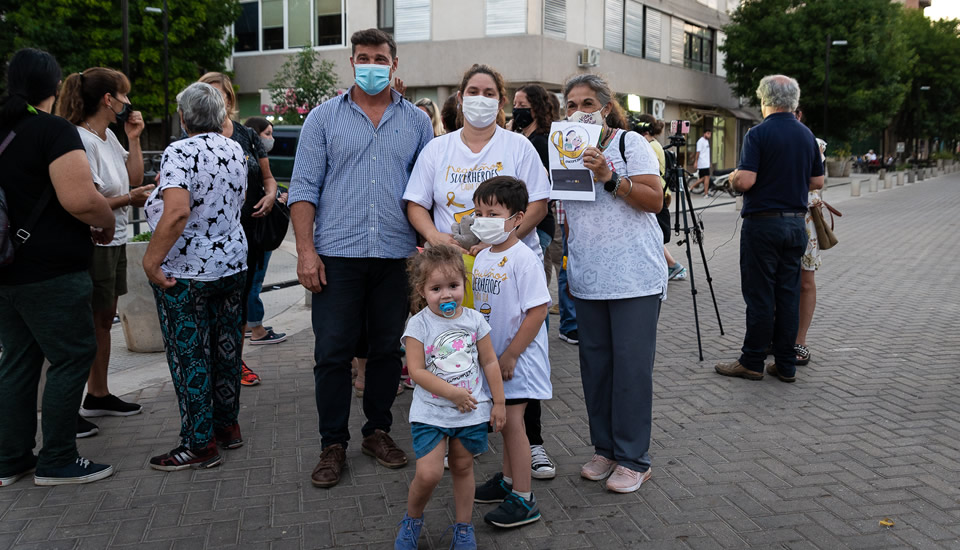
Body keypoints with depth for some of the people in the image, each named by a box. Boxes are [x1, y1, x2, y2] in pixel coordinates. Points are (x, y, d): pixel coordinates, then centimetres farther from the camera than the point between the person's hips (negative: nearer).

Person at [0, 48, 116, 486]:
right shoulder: (54, 130, -15)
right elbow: (81, 199, -25)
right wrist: (108, 224, -5)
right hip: (50, 271, -8)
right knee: (73, 356, 1)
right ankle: (57, 462, 6)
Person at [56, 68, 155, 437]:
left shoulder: (108, 136, 9)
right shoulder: (82, 141, -19)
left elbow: (133, 178, 13)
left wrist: (134, 139, 6)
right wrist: (129, 199, -18)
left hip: (114, 241, 10)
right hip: (91, 244, -10)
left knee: (104, 320, 17)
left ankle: (98, 396, 31)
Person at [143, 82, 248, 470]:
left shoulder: (180, 152, -17)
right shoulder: (235, 150, 6)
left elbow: (177, 212, -31)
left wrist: (150, 261, -22)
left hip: (185, 273, -7)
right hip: (233, 264, 7)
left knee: (189, 355, 1)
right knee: (226, 347, 15)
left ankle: (200, 445, 7)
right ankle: (228, 425, 27)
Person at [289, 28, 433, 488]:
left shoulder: (416, 122, 10)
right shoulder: (324, 118, 5)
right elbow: (304, 187, 1)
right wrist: (306, 250, -8)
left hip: (396, 256, 2)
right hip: (337, 255, -1)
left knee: (388, 348, 9)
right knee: (333, 351, 1)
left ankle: (378, 431, 25)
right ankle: (333, 444, 13)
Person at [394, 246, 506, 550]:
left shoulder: (474, 320, -1)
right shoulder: (419, 325, -10)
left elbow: (490, 363, 5)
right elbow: (417, 371, -14)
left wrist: (498, 403, 5)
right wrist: (453, 393, -19)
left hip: (472, 411, 3)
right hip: (430, 412, -2)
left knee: (463, 467, 15)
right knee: (429, 473, -10)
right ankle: (412, 520, 19)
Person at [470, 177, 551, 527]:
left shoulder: (523, 259, -17)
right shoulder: (481, 258, 8)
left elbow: (538, 311, -20)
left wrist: (510, 355, -19)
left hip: (517, 359, -7)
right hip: (491, 357, 7)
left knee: (512, 421, -4)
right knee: (504, 420, 18)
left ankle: (523, 500, 5)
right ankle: (507, 479, 33)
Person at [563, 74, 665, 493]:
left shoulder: (630, 143, -3)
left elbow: (655, 200, -11)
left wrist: (610, 178, -22)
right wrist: (569, 268, 18)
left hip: (634, 276, -6)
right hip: (588, 279, 6)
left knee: (631, 365, -4)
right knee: (595, 363, 9)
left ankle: (633, 459, 5)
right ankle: (605, 449, 21)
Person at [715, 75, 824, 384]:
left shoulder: (759, 134, -11)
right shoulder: (807, 135, 9)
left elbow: (744, 181, -19)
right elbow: (817, 182, 13)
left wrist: (732, 177, 3)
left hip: (763, 223, -6)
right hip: (796, 222, 6)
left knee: (759, 296, -1)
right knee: (788, 294, 9)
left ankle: (752, 363, 6)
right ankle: (786, 365, 13)